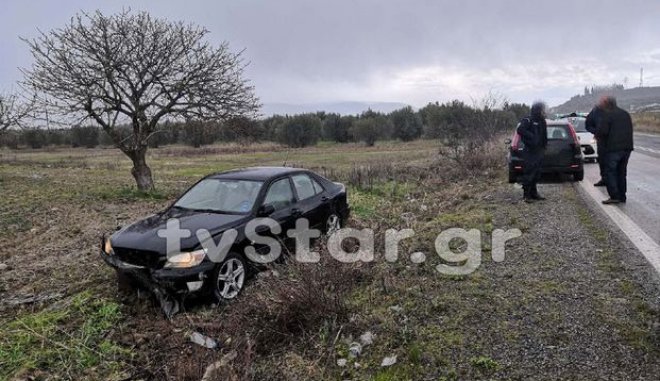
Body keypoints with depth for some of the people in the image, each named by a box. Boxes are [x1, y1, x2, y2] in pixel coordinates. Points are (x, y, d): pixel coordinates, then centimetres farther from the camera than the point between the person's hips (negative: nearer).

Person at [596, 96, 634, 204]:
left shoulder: (607, 114, -9)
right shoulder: (625, 114, 17)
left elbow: (602, 131, -17)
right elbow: (630, 130, 21)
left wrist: (597, 136, 4)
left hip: (613, 148, -8)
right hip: (627, 147, 8)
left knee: (610, 171, -2)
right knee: (621, 172, 14)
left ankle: (614, 196, -8)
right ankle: (622, 196, 18)